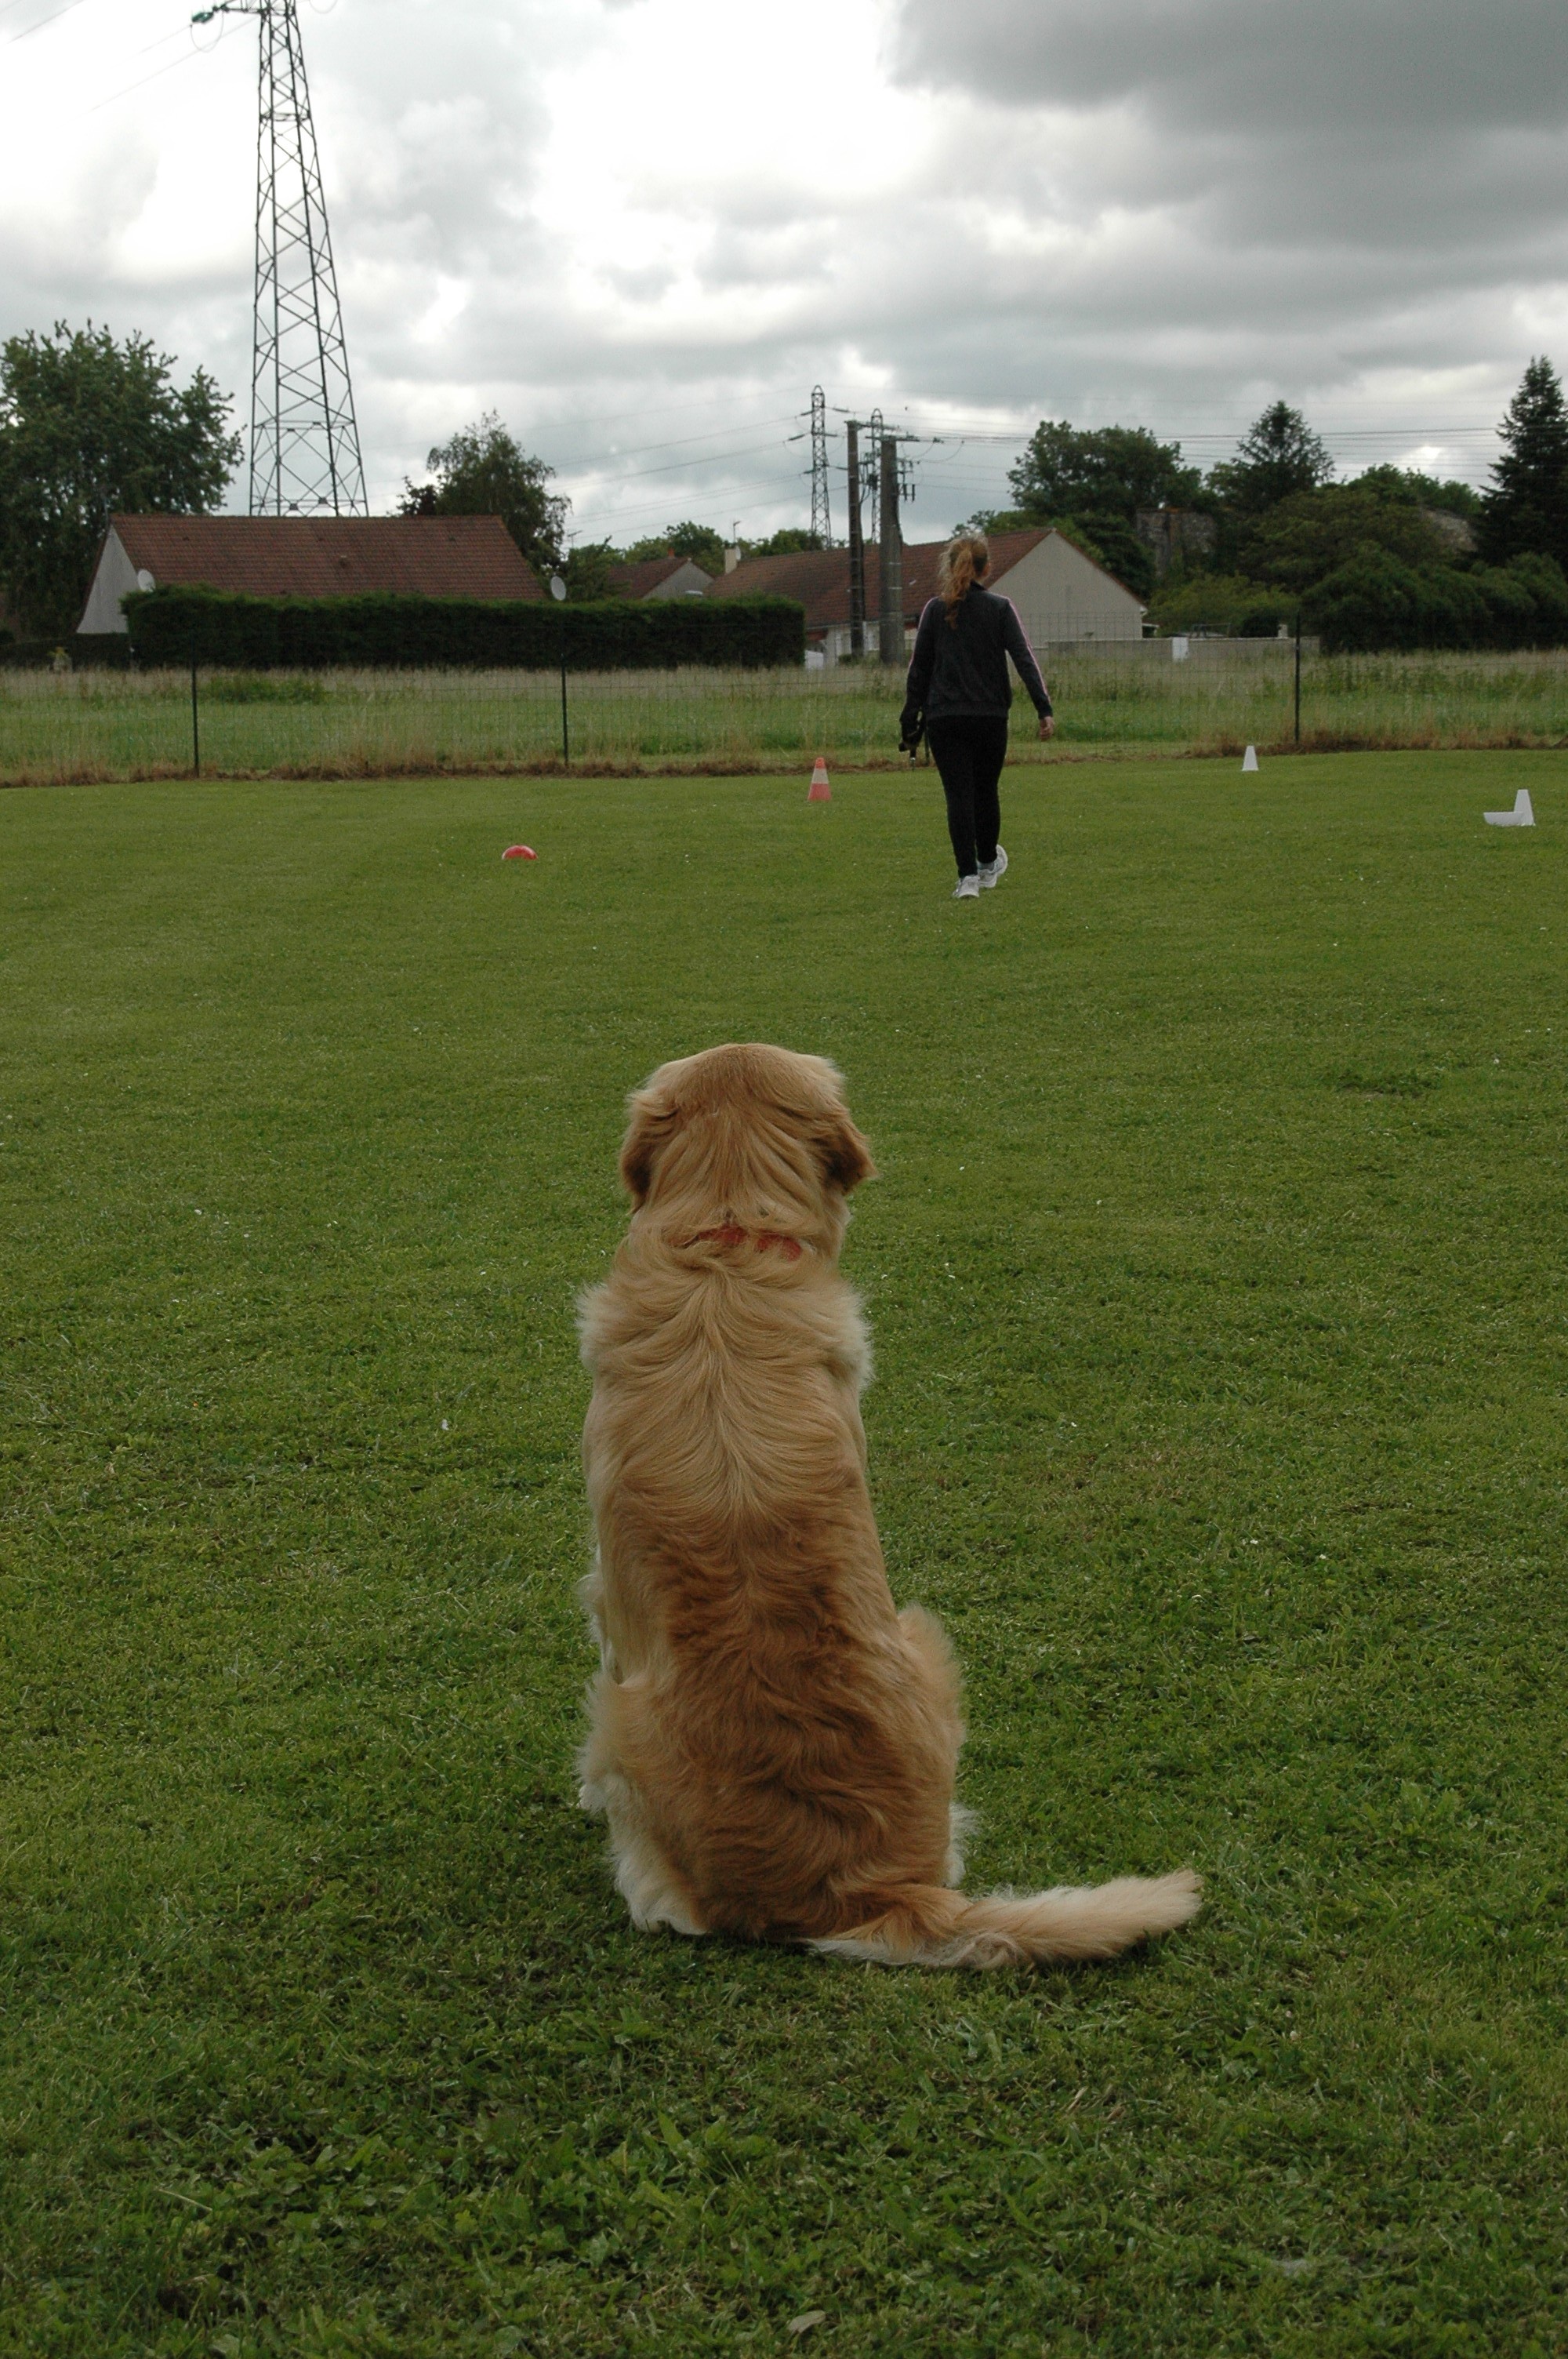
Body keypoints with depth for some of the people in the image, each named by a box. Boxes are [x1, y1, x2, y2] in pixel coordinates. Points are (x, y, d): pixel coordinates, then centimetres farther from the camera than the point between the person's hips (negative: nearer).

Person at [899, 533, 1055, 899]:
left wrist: (910, 721, 9)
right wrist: (1044, 709, -11)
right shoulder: (1000, 608, 0)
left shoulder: (935, 609, 3)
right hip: (990, 716, 0)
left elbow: (918, 667, 5)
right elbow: (1024, 659, -8)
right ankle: (988, 864, 34)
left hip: (944, 718, 0)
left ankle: (968, 876, -11)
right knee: (986, 791, 16)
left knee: (958, 795, -2)